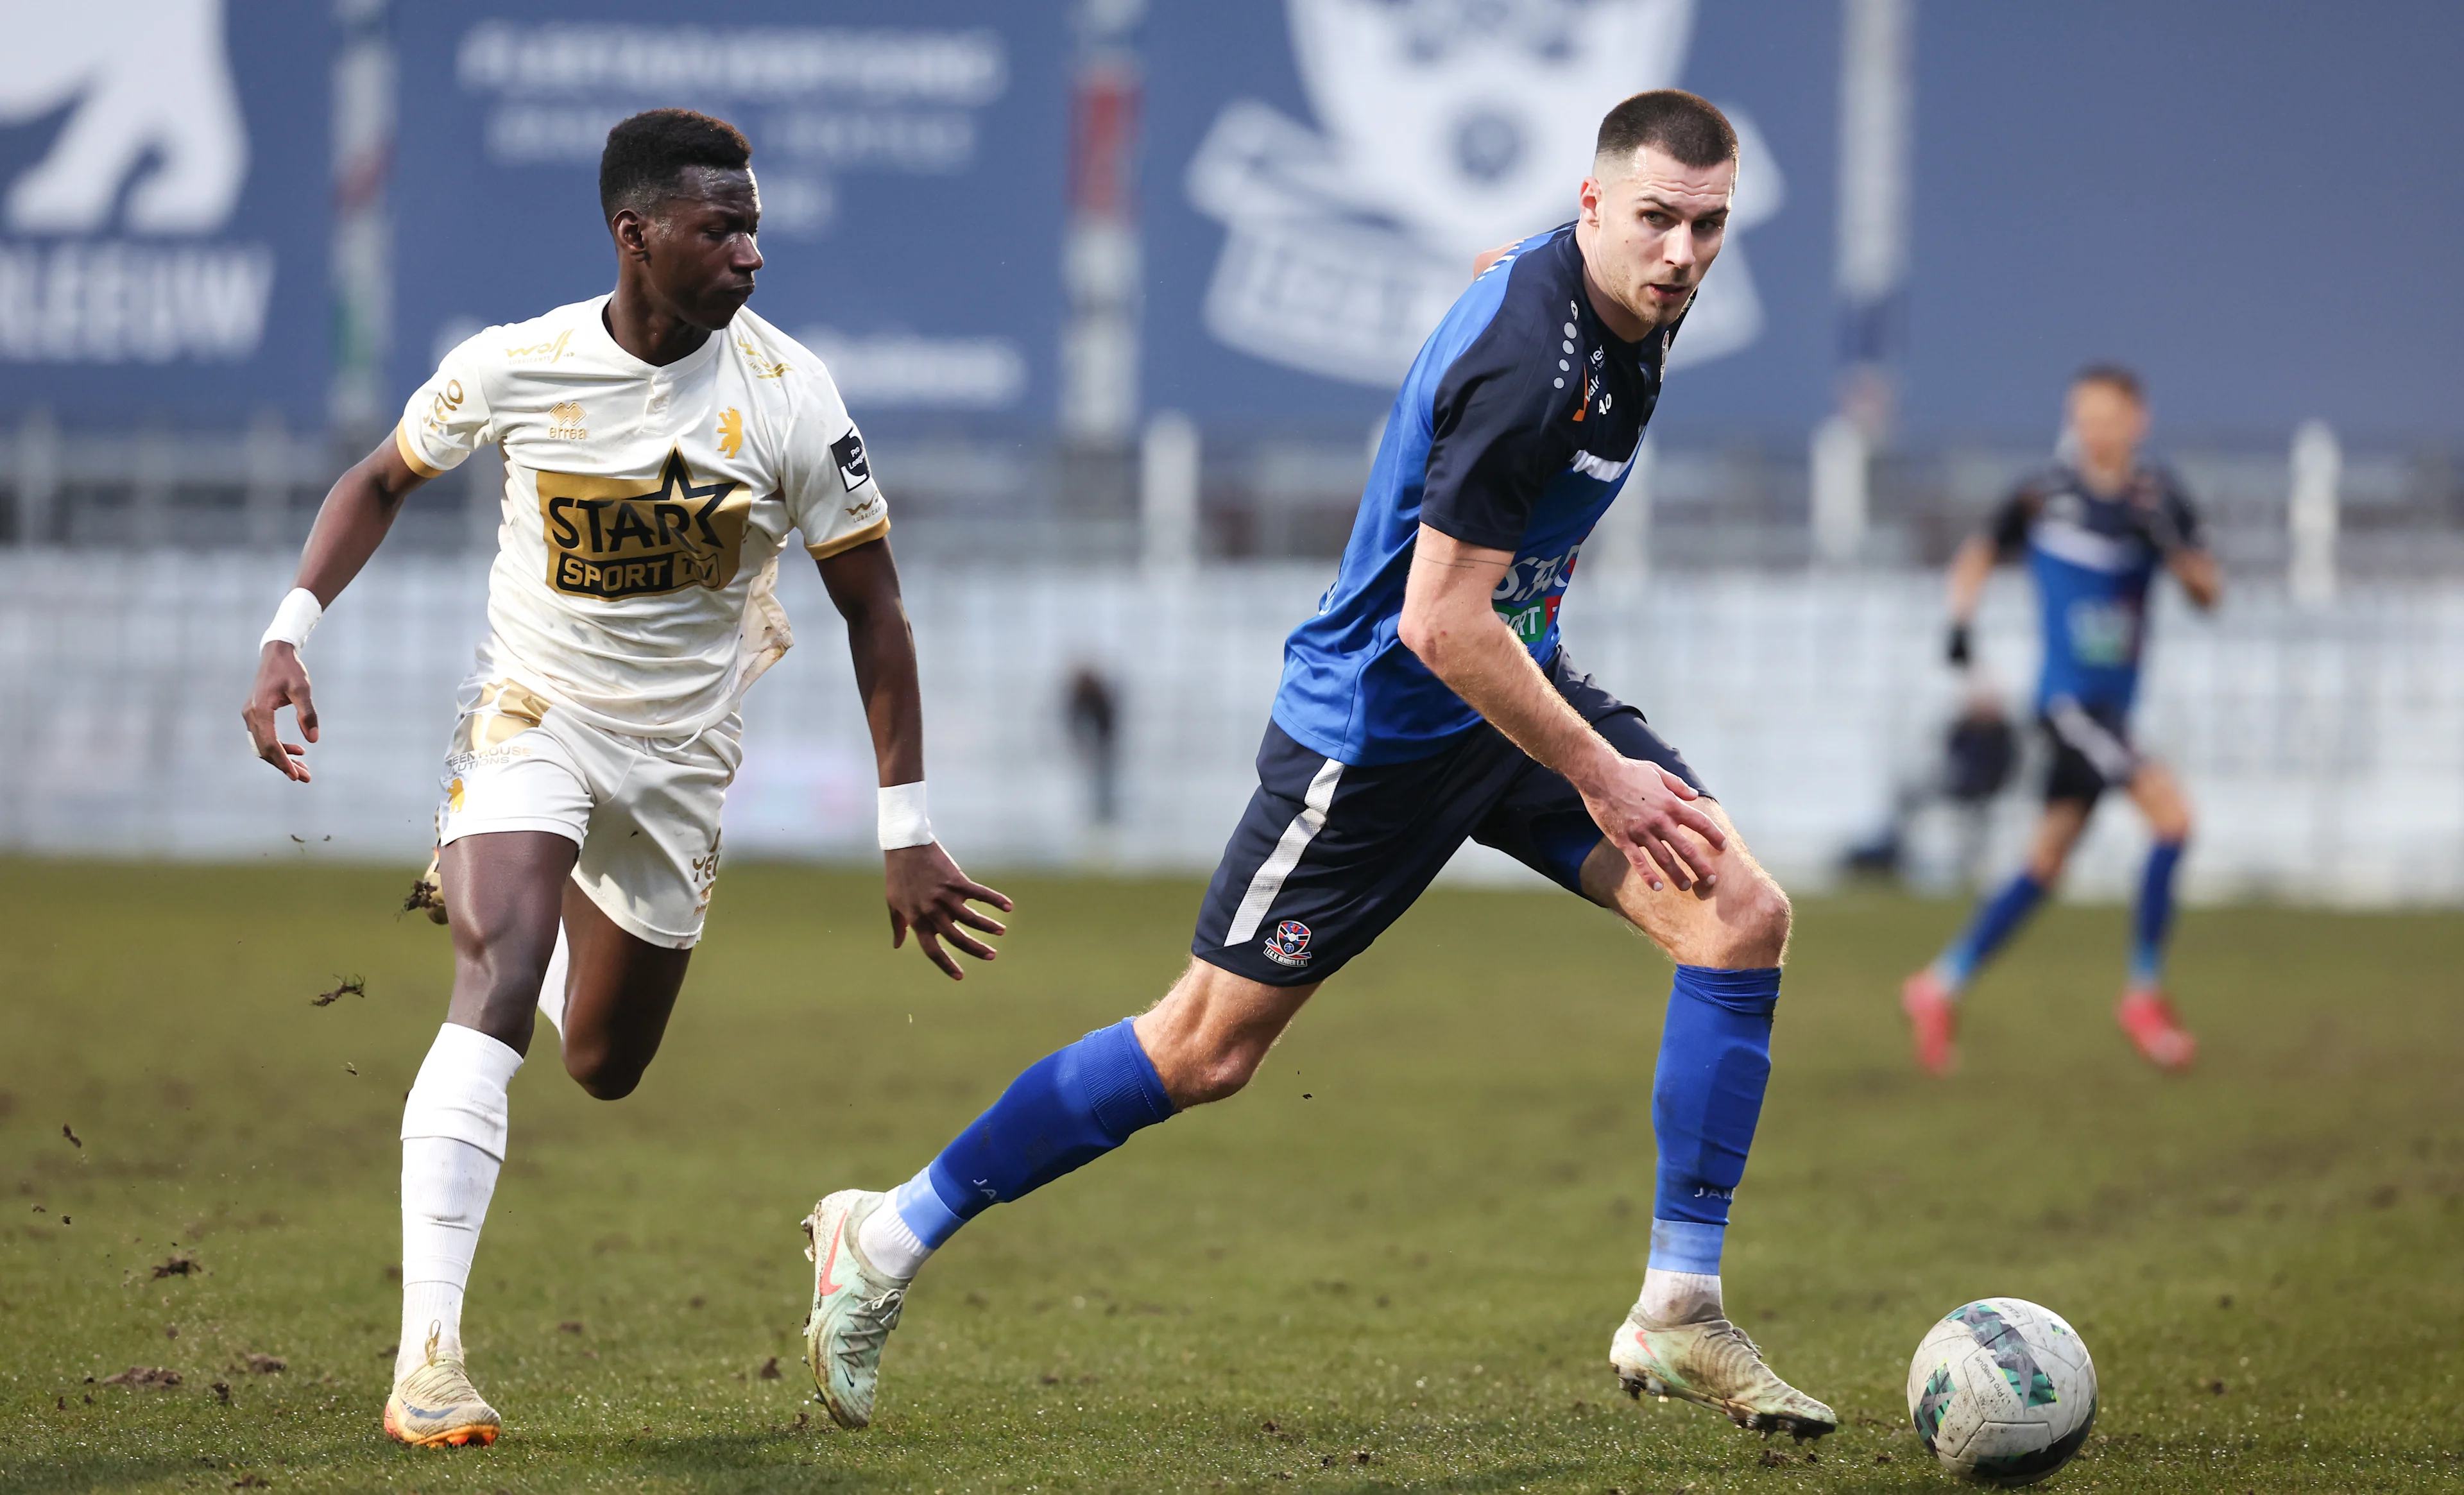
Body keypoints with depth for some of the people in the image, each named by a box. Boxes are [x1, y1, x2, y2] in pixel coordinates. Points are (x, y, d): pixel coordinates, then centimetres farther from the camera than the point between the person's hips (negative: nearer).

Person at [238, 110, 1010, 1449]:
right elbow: (385, 481, 3)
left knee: (606, 1069, 14)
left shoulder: (785, 396, -17)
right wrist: (290, 632, -10)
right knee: (492, 990, -26)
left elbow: (870, 602, -8)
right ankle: (428, 1357, -30)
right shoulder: (512, 369, -17)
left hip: (682, 751, 2)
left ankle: (571, 939, 54)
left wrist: (907, 831, -9)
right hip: (530, 717, -2)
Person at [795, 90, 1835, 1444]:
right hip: (1379, 724, -8)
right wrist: (1599, 777, -21)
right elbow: (1443, 624, -28)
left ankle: (1679, 1317, -5)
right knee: (1207, 1049, -1)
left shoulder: (1631, 315, 0)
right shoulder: (1524, 357, -28)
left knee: (1742, 913, -9)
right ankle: (888, 1240, 16)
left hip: (1510, 686, 8)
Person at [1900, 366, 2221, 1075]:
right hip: (2068, 696, -5)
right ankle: (2144, 992, -12)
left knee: (2045, 866, 11)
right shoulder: (2046, 497, -4)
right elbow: (1980, 553, 11)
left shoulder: (2158, 498, 4)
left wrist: (2169, 543, -18)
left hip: (2112, 709, 5)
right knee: (2171, 812, -20)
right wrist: (1961, 619, -5)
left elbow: (2209, 592, 0)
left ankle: (1939, 988, 23)